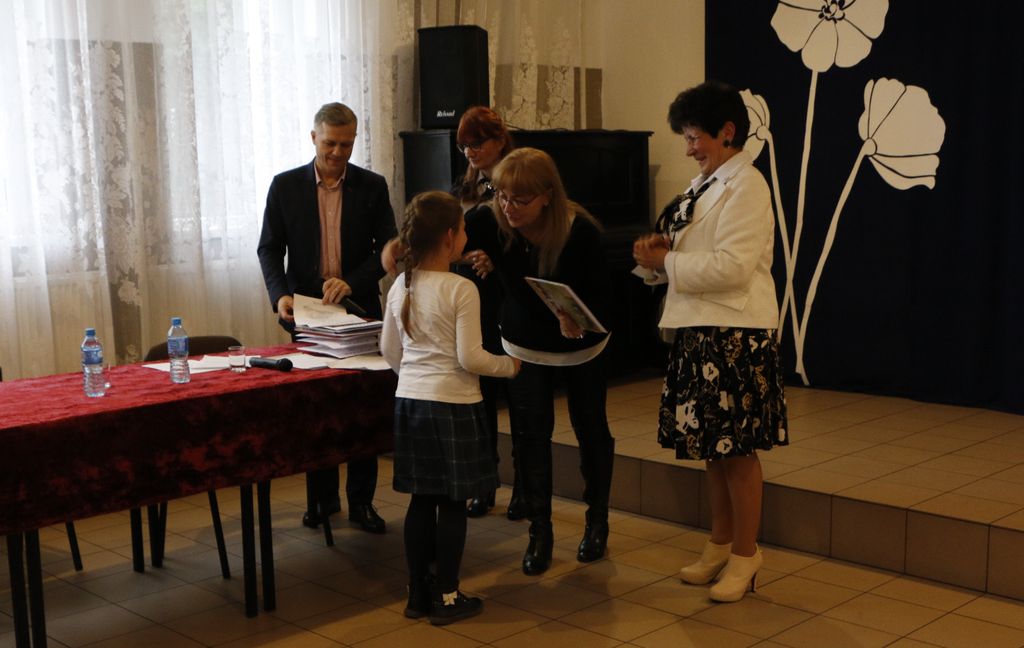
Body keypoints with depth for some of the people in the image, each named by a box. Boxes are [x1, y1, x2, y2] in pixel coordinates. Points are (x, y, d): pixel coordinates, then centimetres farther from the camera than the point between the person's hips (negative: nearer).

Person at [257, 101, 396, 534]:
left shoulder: (372, 186, 1)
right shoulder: (285, 186, 2)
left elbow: (387, 249, -1)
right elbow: (269, 248, 2)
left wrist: (351, 281, -17)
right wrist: (280, 295, -14)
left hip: (358, 309, 0)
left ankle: (361, 501, 13)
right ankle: (322, 497, 20)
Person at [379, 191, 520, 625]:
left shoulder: (401, 287, 5)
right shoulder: (461, 289, -15)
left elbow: (390, 351, 12)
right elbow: (470, 358, -16)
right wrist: (510, 366, -1)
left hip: (409, 399, 7)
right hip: (452, 404, -6)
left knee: (421, 499, 14)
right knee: (453, 503, 4)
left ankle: (418, 594, 22)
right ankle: (447, 597, 13)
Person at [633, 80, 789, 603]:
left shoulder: (746, 187, -13)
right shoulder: (707, 183, 16)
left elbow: (732, 267, -22)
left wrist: (668, 263, -15)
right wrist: (661, 252, 0)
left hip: (734, 334, -9)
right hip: (698, 330, 9)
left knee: (737, 450, 1)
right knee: (709, 445, 15)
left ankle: (745, 554, 14)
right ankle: (720, 545, 29)